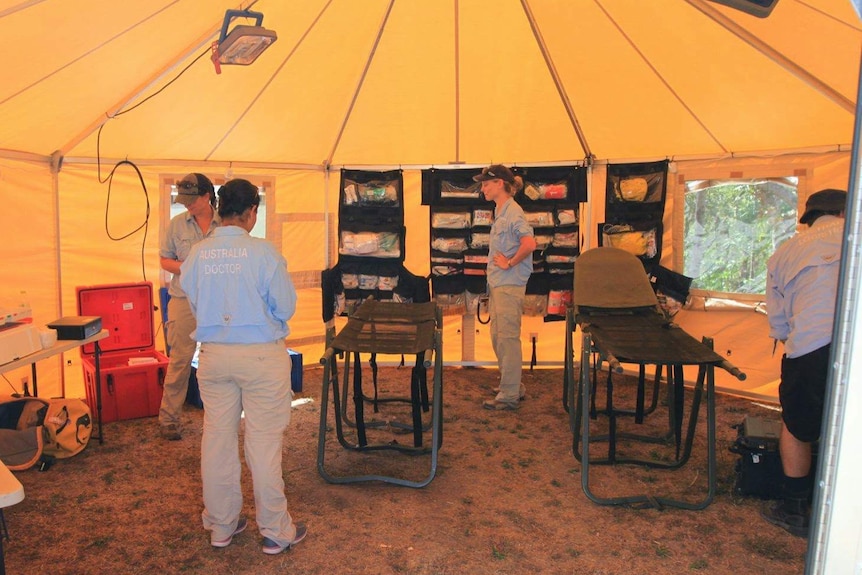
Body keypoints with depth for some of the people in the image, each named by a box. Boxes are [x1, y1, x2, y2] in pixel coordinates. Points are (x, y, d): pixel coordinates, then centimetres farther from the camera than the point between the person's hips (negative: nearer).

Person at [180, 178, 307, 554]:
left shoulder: (196, 254, -2)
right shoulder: (263, 252, -14)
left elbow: (191, 303, 9)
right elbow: (286, 308, -9)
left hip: (213, 354, 5)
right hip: (261, 355, -4)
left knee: (217, 440, 14)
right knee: (264, 442, 4)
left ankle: (221, 526, 30)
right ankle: (276, 532, 18)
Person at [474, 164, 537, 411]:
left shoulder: (513, 212, -15)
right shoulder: (499, 212, 15)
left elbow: (529, 244, -28)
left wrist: (509, 264, -17)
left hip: (509, 286, -10)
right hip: (497, 284, 10)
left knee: (507, 338, -4)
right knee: (498, 338, 16)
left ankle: (509, 396, 4)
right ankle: (512, 385, 28)